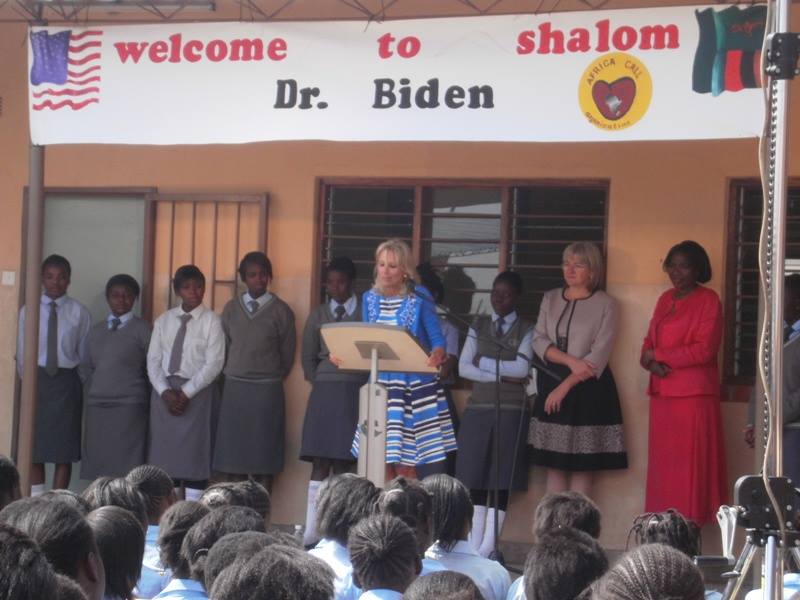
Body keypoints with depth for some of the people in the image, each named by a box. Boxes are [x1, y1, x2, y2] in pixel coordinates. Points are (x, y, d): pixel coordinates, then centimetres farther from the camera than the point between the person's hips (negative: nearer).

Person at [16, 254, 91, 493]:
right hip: (37, 380, 1)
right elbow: (22, 352, 5)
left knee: (64, 448, 3)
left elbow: (85, 353, 3)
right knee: (34, 446, 4)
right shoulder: (28, 311, 1)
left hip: (67, 382, -1)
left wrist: (78, 383, 1)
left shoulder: (79, 313, -1)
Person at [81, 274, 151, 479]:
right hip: (96, 407, 5)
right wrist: (94, 392, 10)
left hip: (129, 408, -5)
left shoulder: (142, 329, 0)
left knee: (126, 467, -9)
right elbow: (86, 367, 22)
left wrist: (141, 397, 0)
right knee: (98, 466, 1)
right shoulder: (95, 331, 17)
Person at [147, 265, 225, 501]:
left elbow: (214, 363, -9)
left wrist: (186, 393, -13)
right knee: (164, 454, 4)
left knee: (194, 454, -3)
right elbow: (153, 360, 6)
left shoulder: (211, 320, -3)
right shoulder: (164, 320, 9)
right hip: (164, 391, 4)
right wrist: (165, 391, -8)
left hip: (197, 391, -4)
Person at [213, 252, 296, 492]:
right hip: (234, 388, 3)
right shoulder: (231, 308, 9)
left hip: (267, 390, -3)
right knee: (231, 456, 0)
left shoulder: (280, 311, 1)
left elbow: (287, 354, 5)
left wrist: (272, 379, 7)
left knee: (264, 457, -2)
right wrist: (231, 373, 10)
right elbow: (224, 348, 13)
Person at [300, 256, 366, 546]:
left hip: (356, 392, -2)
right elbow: (307, 356, 16)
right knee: (320, 462, -3)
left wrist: (365, 386, -5)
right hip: (324, 392, 2)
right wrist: (320, 384, 6)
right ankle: (312, 530, -6)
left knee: (342, 462, -3)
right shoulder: (318, 315, 12)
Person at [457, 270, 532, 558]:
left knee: (502, 478, -5)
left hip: (511, 409, -3)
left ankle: (489, 546, -5)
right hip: (478, 407, 3)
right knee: (475, 475, 0)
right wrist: (499, 375, -8)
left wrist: (484, 363, -6)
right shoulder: (479, 326, 13)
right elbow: (464, 367, 3)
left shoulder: (526, 330, 4)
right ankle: (474, 543, 4)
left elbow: (522, 368, -10)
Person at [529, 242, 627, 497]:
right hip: (551, 383, 4)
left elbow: (598, 356, -9)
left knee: (581, 466, -2)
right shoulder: (550, 298, 11)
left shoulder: (605, 304, -2)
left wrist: (565, 386, -14)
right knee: (554, 464, 3)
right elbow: (539, 341, 3)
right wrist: (570, 360, -14)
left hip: (587, 388, -4)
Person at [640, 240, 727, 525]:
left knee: (689, 465, -6)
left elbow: (705, 350, -13)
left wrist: (658, 356, -9)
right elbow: (650, 341, 17)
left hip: (693, 394, -7)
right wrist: (651, 362, -7)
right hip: (662, 393, 7)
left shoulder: (708, 300, -5)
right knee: (662, 463, 6)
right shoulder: (665, 299, 17)